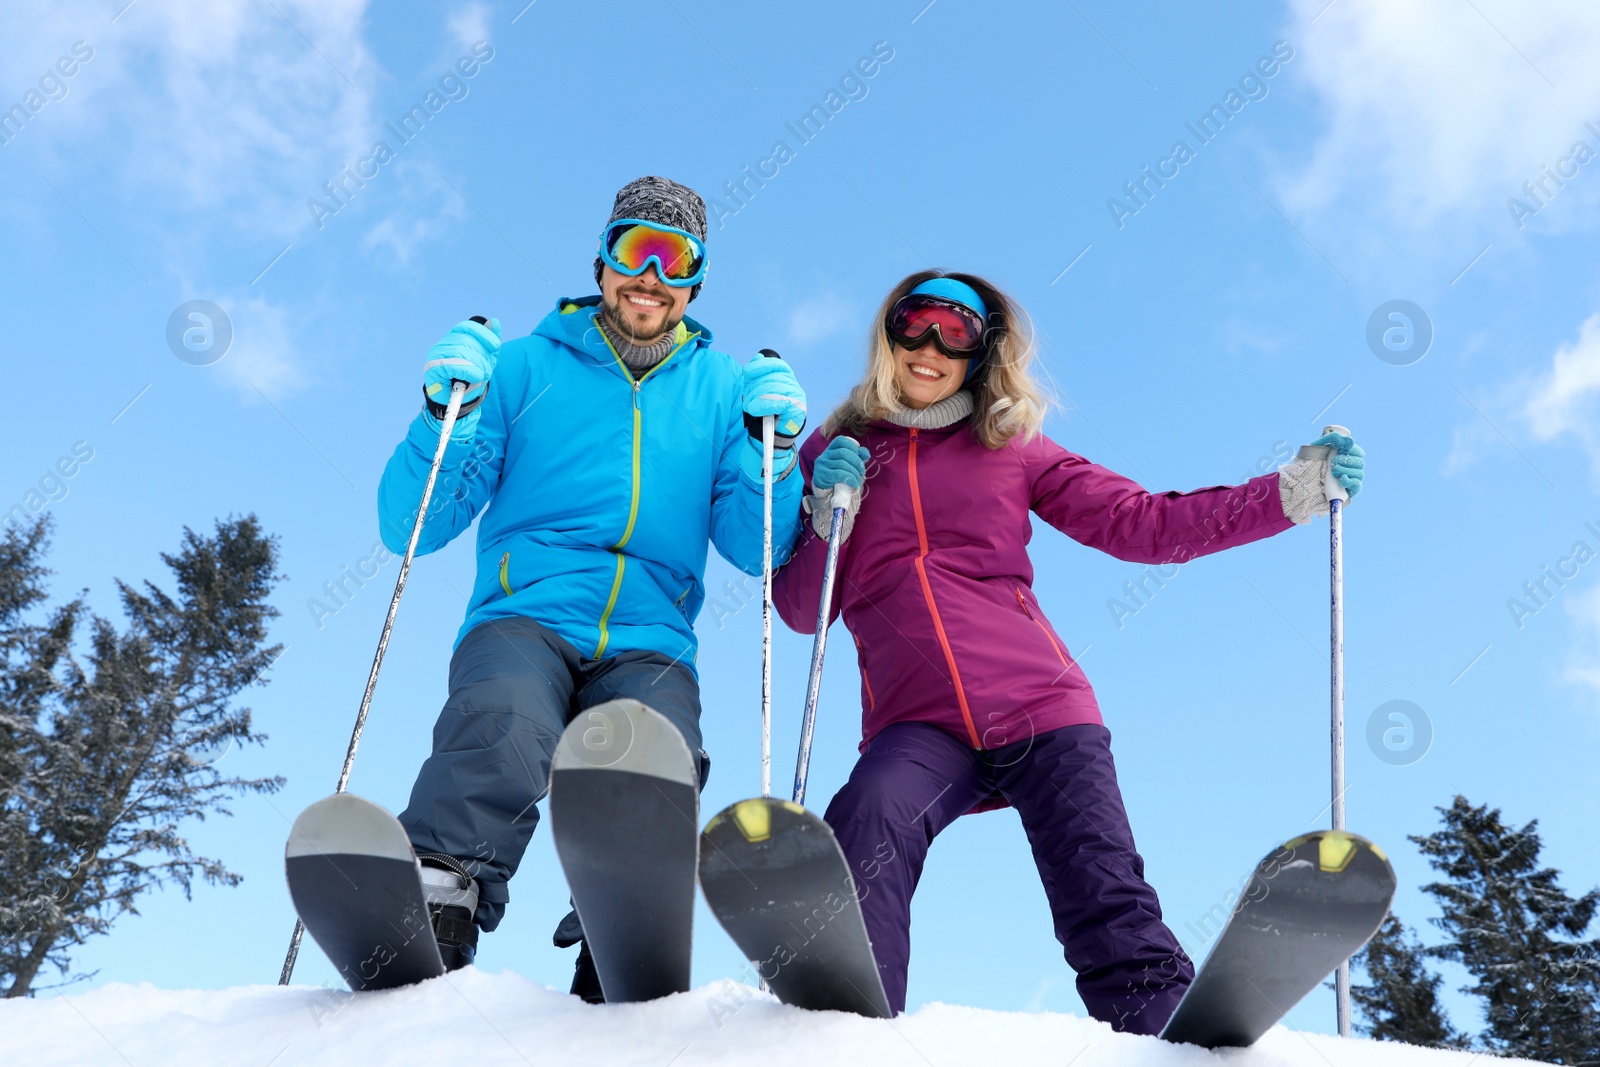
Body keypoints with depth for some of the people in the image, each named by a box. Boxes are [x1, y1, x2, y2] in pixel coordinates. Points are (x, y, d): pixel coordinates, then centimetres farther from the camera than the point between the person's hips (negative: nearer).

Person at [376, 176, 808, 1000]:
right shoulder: (523, 366, 15)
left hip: (648, 645, 1)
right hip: (524, 618, -1)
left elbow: (758, 547, 13)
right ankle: (433, 915, -42)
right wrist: (446, 416, -5)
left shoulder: (723, 388, 20)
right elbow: (410, 526, 11)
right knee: (501, 727, -34)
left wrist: (775, 454, -3)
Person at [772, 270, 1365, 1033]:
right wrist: (830, 513, -3)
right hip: (917, 725, 0)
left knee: (1111, 913, -9)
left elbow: (1143, 525, 10)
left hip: (1041, 708, 1)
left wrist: (1294, 491, 3)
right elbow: (800, 610, 14)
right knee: (868, 821, -31)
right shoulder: (835, 453, 17)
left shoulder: (1010, 446, 15)